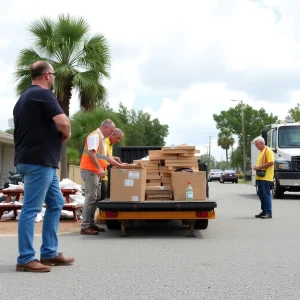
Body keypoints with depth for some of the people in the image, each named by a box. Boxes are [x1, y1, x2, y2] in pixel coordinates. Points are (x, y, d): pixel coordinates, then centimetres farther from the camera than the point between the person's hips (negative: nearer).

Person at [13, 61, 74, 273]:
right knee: (31, 209, -6)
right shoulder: (43, 94, -10)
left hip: (42, 160, 10)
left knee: (56, 204, 14)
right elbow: (63, 122, -21)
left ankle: (49, 253, 18)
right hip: (39, 161, -10)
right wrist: (66, 134, 1)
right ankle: (26, 259, -1)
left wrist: (59, 134, 16)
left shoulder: (25, 97, 21)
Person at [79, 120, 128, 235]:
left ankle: (91, 224, 17)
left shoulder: (102, 138, 20)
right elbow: (91, 153, -22)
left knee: (96, 198, 11)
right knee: (91, 198, -11)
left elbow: (106, 156, 25)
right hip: (90, 171, -10)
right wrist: (100, 168, -26)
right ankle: (85, 227, -9)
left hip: (96, 172, 10)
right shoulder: (95, 136, -11)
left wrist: (119, 165, 21)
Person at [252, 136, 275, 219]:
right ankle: (264, 211, 18)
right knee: (261, 195, 11)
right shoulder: (261, 151, 20)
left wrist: (259, 167, -17)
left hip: (266, 177, -9)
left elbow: (271, 163, -18)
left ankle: (269, 213, -4)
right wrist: (256, 167, 9)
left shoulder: (268, 151, -9)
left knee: (266, 195, -7)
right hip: (260, 177, 9)